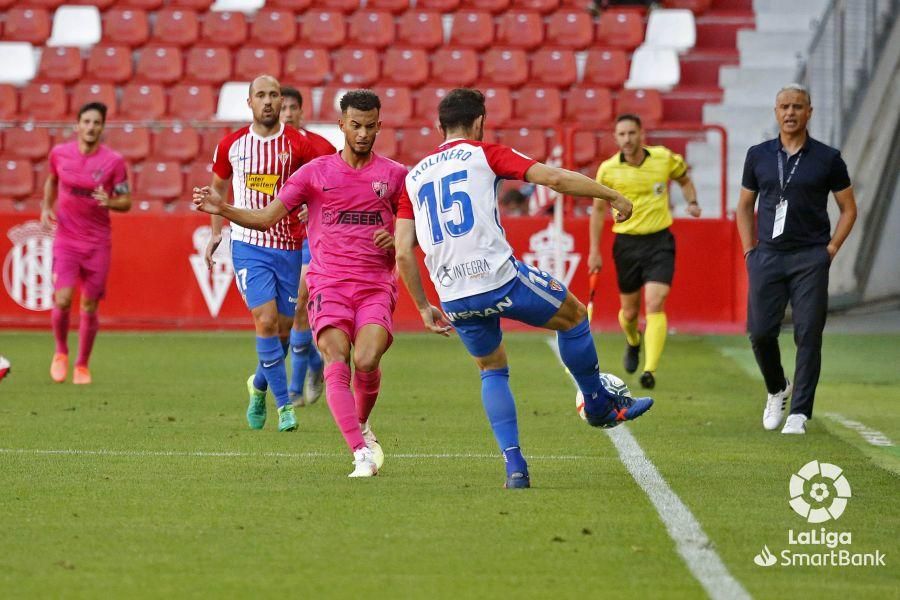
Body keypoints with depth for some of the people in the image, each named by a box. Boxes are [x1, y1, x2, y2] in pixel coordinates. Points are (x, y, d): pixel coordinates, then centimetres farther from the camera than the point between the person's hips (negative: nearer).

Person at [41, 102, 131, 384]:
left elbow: (126, 202, -1)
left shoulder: (114, 161, -7)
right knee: (62, 300, -14)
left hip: (98, 242, 0)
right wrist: (46, 208, 6)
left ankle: (82, 365, 22)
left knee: (89, 306, 3)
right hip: (65, 239, 0)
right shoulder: (59, 153, 0)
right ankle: (61, 352, 13)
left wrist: (108, 201, -21)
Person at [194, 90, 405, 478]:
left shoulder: (394, 175, 9)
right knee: (337, 364, -19)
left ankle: (363, 425, 11)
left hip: (376, 287, 0)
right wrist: (221, 209, -7)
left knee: (367, 361, -20)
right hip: (328, 284, 0)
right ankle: (362, 453, -22)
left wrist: (395, 239, -3)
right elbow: (266, 218, 7)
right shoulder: (315, 172, 8)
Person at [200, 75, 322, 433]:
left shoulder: (298, 144, -3)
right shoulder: (232, 145, 2)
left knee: (284, 328, 7)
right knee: (266, 321, -15)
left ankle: (260, 384, 36)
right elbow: (218, 188, 18)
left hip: (289, 246, 1)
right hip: (248, 244, -1)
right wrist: (216, 233, 14)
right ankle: (284, 405, -8)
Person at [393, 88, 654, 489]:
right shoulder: (484, 155, 3)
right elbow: (556, 179, -5)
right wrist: (613, 196, 5)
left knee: (492, 370, 24)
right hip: (500, 278, -5)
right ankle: (600, 406, 34)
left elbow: (403, 253, 10)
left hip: (455, 298, 5)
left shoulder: (414, 177, 16)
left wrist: (423, 307, 20)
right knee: (573, 316, 21)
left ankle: (514, 466, 9)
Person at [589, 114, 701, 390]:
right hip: (626, 241, 1)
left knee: (655, 305, -17)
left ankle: (650, 370, -21)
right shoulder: (608, 169, -6)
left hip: (659, 241, -1)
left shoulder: (665, 158, -5)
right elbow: (598, 209, 6)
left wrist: (692, 202, -3)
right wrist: (594, 251, 3)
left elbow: (685, 180, 17)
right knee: (629, 311, 12)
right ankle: (633, 342, 47)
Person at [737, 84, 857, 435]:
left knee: (808, 335, -6)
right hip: (767, 256, 2)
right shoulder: (758, 156, 9)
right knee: (760, 332, -2)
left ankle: (799, 412, -1)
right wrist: (749, 249, 8)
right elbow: (745, 206, 18)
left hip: (810, 259, -2)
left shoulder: (827, 158, 2)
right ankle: (777, 391, 24)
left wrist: (831, 248, -2)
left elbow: (848, 208, 8)